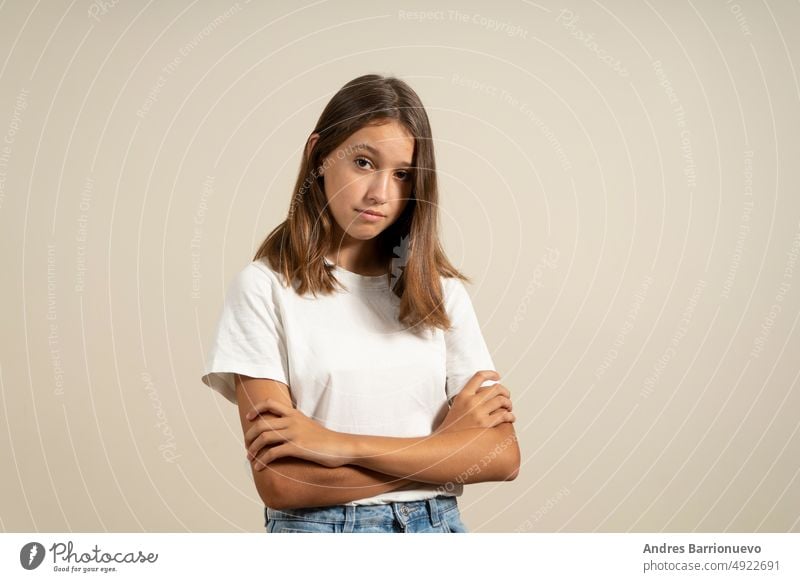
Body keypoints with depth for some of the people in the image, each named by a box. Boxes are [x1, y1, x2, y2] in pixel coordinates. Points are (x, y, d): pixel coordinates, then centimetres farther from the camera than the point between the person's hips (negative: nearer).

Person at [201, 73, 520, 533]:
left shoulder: (440, 289, 2)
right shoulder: (265, 287, -8)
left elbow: (503, 456, -7)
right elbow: (279, 482, -16)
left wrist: (341, 444, -16)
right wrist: (446, 443, -11)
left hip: (438, 525, 3)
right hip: (318, 528, -2)